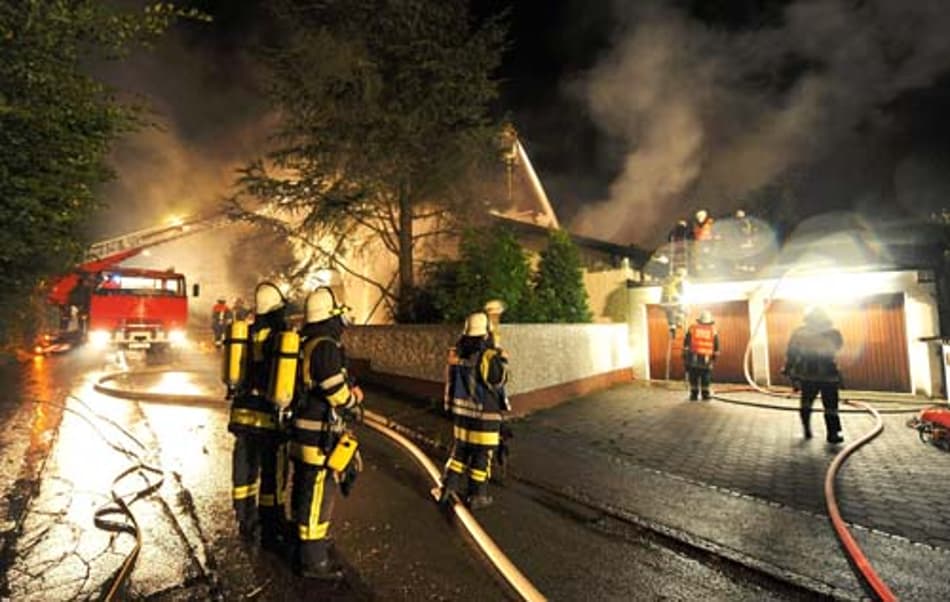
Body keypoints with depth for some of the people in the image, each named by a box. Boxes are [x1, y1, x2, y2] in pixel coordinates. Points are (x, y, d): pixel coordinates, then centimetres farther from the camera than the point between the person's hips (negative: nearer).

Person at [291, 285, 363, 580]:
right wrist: (354, 400, 0)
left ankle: (306, 541, 42)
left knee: (305, 491, 23)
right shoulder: (326, 346, -23)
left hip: (304, 431, 10)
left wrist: (349, 390, 2)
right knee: (318, 496, 3)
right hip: (320, 436, -10)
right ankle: (312, 561, 16)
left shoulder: (306, 343, 9)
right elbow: (339, 395, -22)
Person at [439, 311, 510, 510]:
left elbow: (452, 381, 5)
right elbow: (499, 381, -7)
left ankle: (448, 488, 27)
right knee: (481, 456, 9)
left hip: (461, 412, 5)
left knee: (460, 450, 20)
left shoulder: (457, 355, -4)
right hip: (485, 415, -5)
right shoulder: (494, 357, -20)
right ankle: (476, 496, 21)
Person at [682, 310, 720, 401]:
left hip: (693, 357, 0)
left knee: (693, 377, 7)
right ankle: (705, 394, 17)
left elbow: (686, 344, 2)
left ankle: (694, 394, 10)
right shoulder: (713, 331, 8)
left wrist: (684, 356, 7)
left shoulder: (692, 329, 5)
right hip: (706, 359, 1)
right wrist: (714, 358, 19)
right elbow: (716, 348, 10)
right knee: (706, 378, 12)